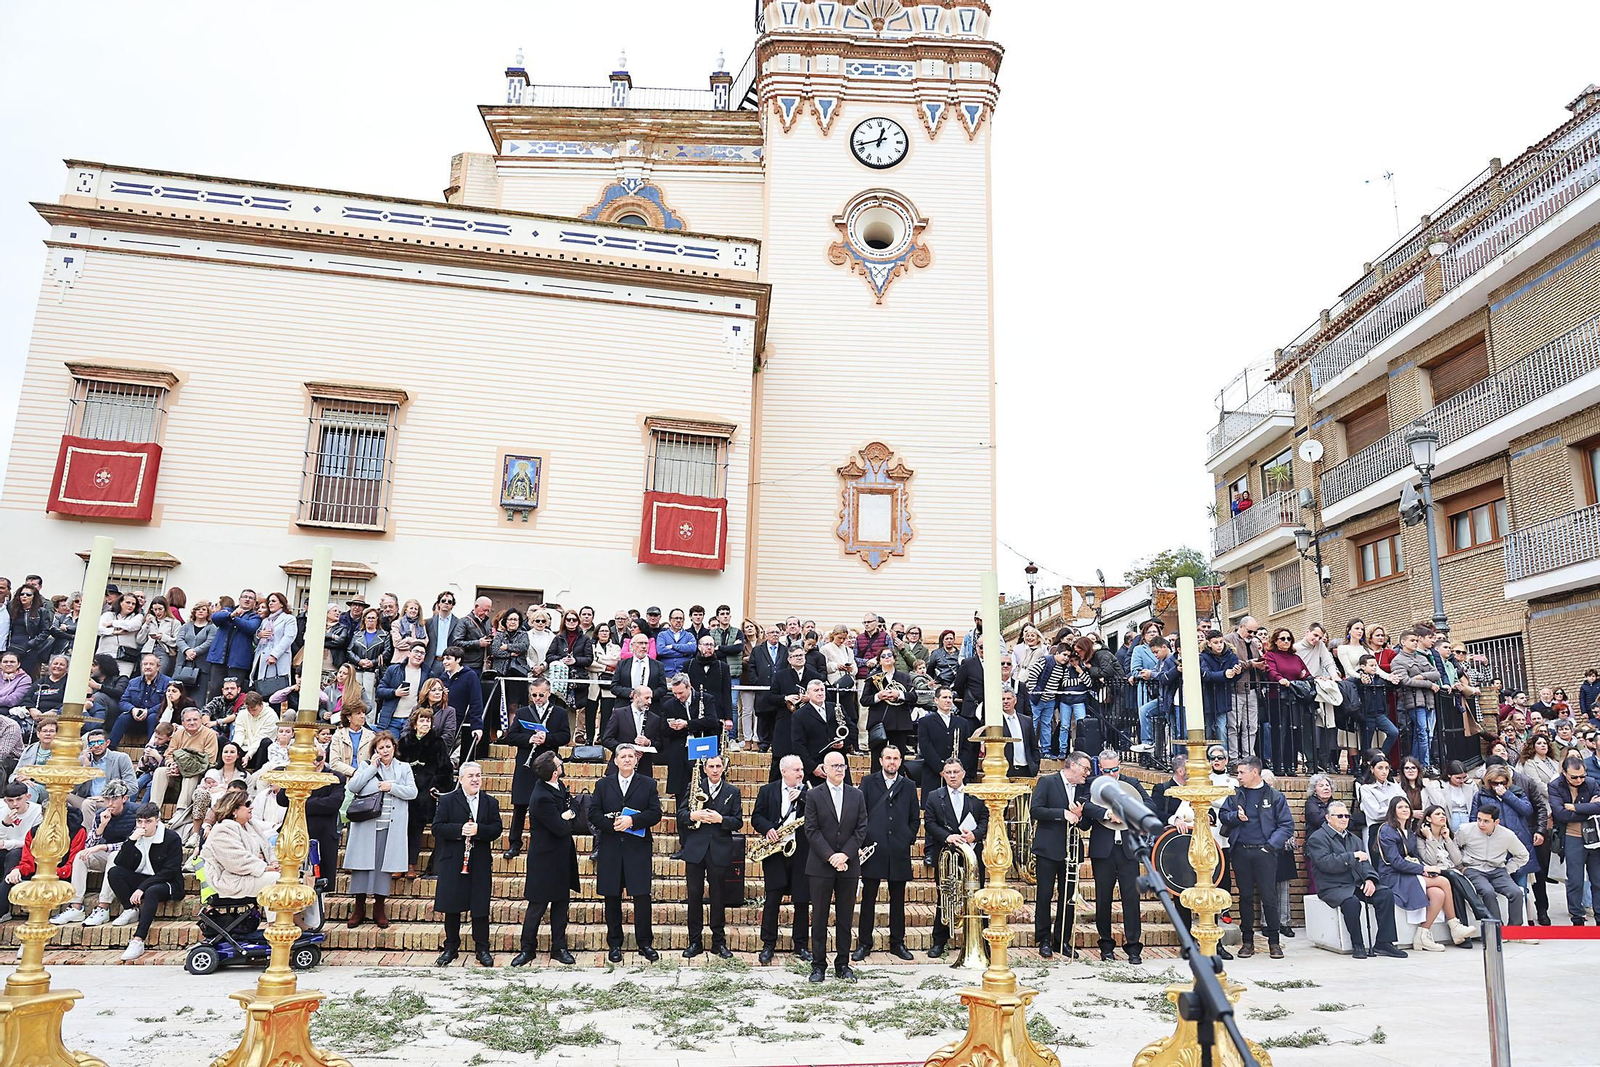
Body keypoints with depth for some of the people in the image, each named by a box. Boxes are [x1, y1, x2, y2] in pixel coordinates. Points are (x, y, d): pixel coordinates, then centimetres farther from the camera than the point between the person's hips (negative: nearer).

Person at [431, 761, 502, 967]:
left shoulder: (490, 802, 7)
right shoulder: (447, 800, 2)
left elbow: (497, 828, -1)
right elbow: (437, 827, -6)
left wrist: (478, 830, -18)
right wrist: (460, 830, -20)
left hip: (481, 863, 1)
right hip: (452, 862, -1)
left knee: (480, 908, 4)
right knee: (452, 907, 7)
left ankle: (482, 949, 14)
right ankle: (451, 948, 21)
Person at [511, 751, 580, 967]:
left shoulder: (558, 786, 0)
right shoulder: (542, 798, -27)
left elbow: (572, 809, 13)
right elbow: (560, 828, -23)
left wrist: (568, 817, -9)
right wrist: (570, 821, -3)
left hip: (561, 856, 8)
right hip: (546, 858, -8)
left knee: (561, 902, 14)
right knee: (537, 905, 5)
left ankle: (559, 947, 23)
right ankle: (528, 949, 19)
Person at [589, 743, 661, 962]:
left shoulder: (648, 784, 7)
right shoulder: (604, 784, 10)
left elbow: (655, 813, -2)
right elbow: (593, 814, 2)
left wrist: (632, 820, -16)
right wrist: (613, 824, -13)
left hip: (638, 848, -1)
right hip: (610, 848, 2)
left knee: (642, 896, -4)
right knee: (612, 897, 7)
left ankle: (645, 943, 8)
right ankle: (614, 944, 18)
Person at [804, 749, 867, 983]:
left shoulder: (856, 795, 8)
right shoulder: (813, 795, 0)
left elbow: (861, 829, 3)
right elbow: (811, 830, -6)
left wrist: (845, 854, -10)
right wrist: (830, 856, -14)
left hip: (848, 865, 2)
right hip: (821, 866, -2)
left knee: (845, 918, 8)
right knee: (819, 917, 3)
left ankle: (843, 964, 17)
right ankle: (818, 966, 11)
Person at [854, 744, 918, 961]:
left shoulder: (909, 786, 10)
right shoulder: (868, 783, 5)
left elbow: (915, 819, 14)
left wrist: (909, 839, 3)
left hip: (899, 852, 2)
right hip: (872, 849, -2)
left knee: (898, 899, 8)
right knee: (868, 898, 3)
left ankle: (897, 942, 19)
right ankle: (864, 943, 12)